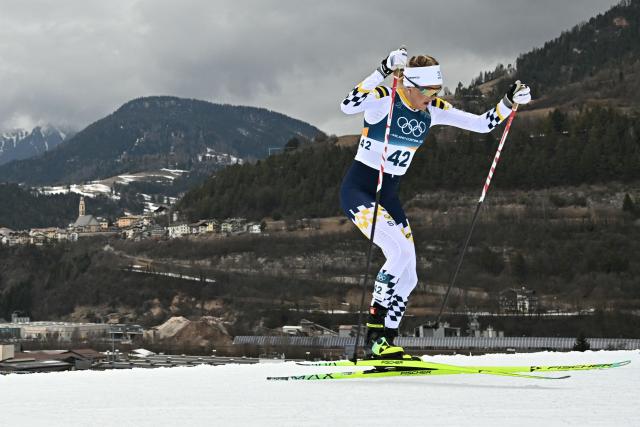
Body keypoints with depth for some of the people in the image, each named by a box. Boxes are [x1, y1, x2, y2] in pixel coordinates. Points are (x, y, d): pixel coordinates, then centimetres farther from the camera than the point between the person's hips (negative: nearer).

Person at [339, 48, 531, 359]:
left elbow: (482, 124, 4)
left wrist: (509, 102, -11)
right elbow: (348, 106, -39)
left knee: (407, 277, 2)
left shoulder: (433, 110, 1)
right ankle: (374, 334, -18)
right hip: (357, 190, -7)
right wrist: (384, 71, -45)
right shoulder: (383, 100, -18)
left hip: (389, 196, 8)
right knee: (400, 251, -27)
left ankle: (384, 344, 12)